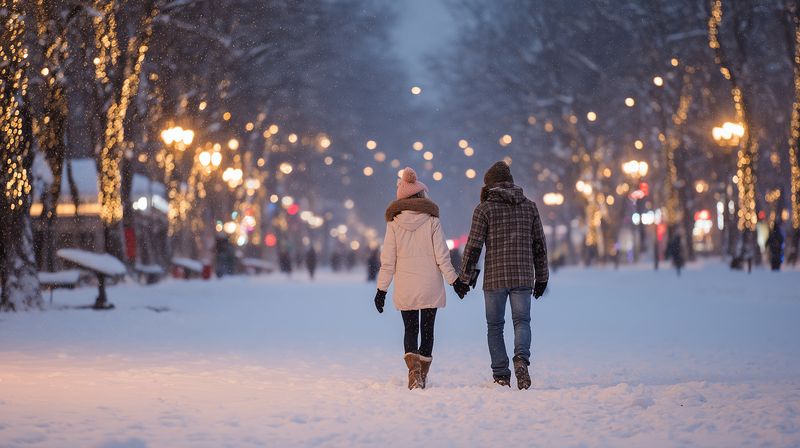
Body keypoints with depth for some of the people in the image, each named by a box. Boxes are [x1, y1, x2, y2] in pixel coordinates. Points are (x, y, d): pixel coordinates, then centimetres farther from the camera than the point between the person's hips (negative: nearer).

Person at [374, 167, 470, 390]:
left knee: (410, 330, 9)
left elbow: (387, 261, -2)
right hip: (430, 286, 0)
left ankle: (413, 366, -16)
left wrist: (381, 289, 4)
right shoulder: (432, 220, -5)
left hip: (405, 287, 0)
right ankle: (423, 375, 12)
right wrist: (455, 280, 3)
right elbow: (442, 256, -6)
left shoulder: (394, 223, -3)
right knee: (427, 329, 11)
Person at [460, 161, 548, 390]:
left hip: (495, 278, -2)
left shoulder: (484, 209, -3)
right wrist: (542, 277, 16)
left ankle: (501, 376, 4)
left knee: (495, 326, 10)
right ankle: (521, 359, -22)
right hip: (523, 277, 2)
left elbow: (473, 246, -6)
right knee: (522, 321, 7)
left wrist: (464, 277, 3)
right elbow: (540, 245, 9)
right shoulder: (529, 206, 8)